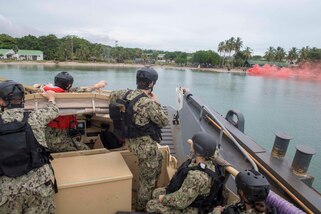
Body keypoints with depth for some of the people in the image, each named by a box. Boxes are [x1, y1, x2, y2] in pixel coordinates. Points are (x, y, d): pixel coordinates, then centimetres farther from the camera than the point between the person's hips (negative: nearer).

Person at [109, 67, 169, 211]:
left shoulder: (127, 94, -3)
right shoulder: (149, 103, -27)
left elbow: (113, 95, 18)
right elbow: (164, 122, -15)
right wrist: (156, 103, -6)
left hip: (132, 141, 9)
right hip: (145, 146, -9)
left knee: (158, 158, 32)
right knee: (147, 180, 12)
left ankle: (151, 192, 48)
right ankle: (141, 208, 32)